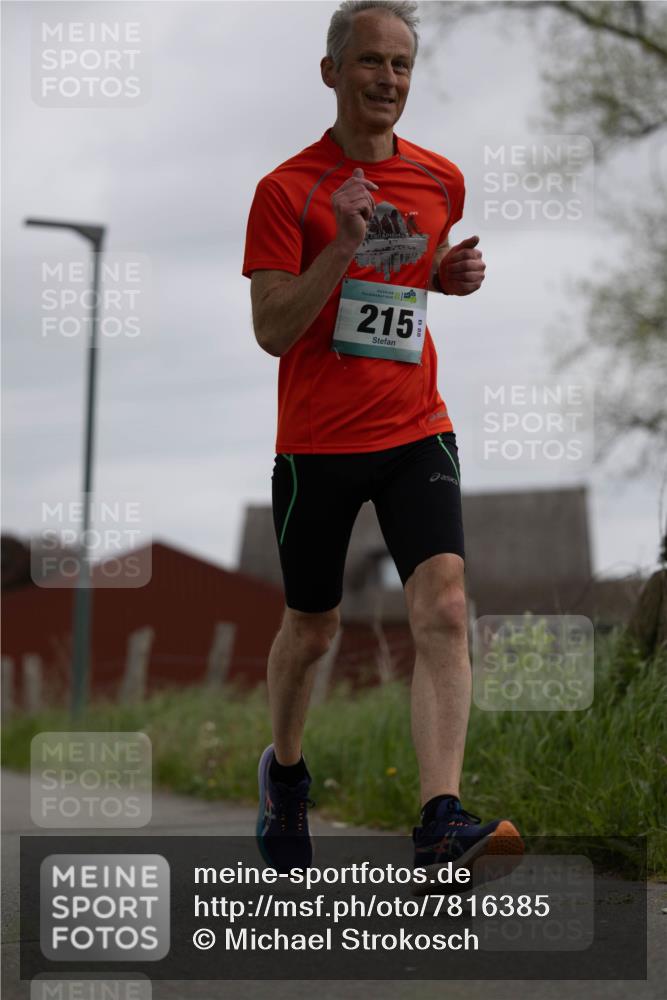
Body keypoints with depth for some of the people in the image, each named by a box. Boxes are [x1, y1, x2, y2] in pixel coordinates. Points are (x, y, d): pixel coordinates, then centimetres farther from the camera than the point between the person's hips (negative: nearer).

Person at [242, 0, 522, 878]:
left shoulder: (441, 181, 7)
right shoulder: (287, 190, -6)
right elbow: (271, 332, -12)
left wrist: (453, 277, 3)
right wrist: (341, 246, -25)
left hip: (416, 432, 2)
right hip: (317, 441, -2)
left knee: (443, 609, -18)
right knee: (311, 629, 11)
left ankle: (441, 822, -26)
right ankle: (285, 772, 40)